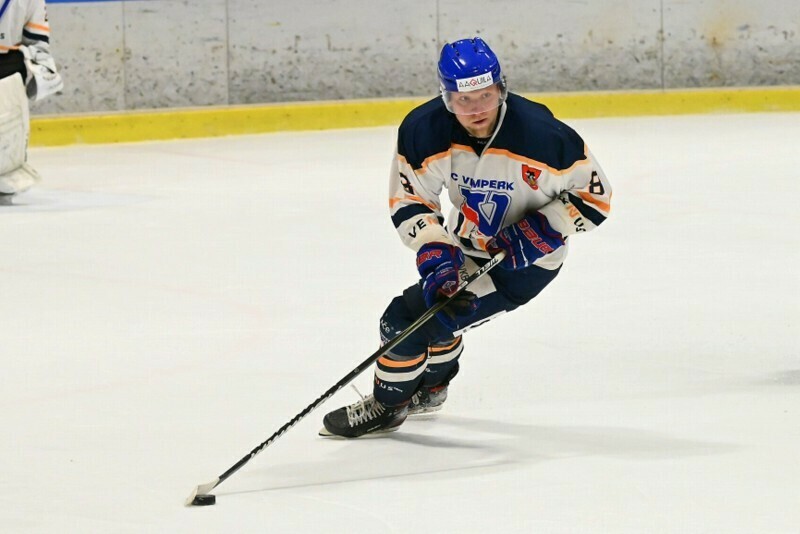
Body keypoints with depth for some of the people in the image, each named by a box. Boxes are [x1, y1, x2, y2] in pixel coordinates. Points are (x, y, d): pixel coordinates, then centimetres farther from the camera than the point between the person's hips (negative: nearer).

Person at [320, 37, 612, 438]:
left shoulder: (539, 134, -31)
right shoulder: (425, 131, -21)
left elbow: (594, 195, -18)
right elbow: (408, 200, -11)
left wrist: (544, 229, -27)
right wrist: (435, 252, -26)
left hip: (527, 259, -6)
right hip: (467, 247, 6)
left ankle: (388, 404, 13)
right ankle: (429, 388, 54)